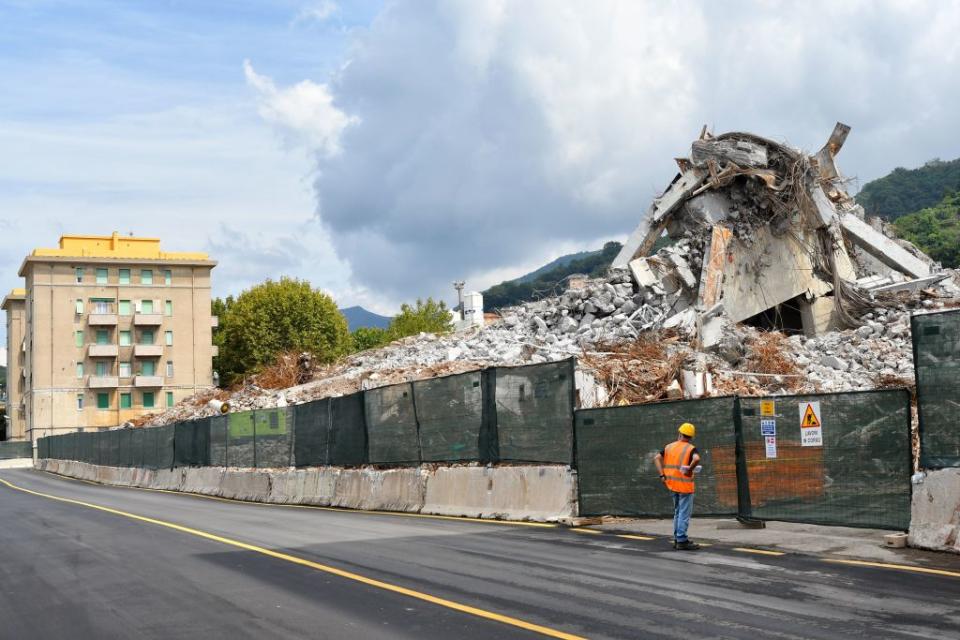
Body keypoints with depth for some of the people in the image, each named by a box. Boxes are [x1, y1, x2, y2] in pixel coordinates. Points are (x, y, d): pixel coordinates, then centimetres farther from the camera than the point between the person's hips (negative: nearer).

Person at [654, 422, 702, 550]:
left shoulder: (669, 447, 7)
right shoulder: (691, 449, -9)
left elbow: (657, 458, 0)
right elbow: (696, 459, -30)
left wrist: (662, 475, -2)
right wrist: (690, 469, -15)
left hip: (673, 484, 6)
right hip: (685, 485, -6)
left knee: (678, 512, 18)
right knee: (684, 514, 0)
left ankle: (677, 538, 23)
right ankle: (682, 541, 0)